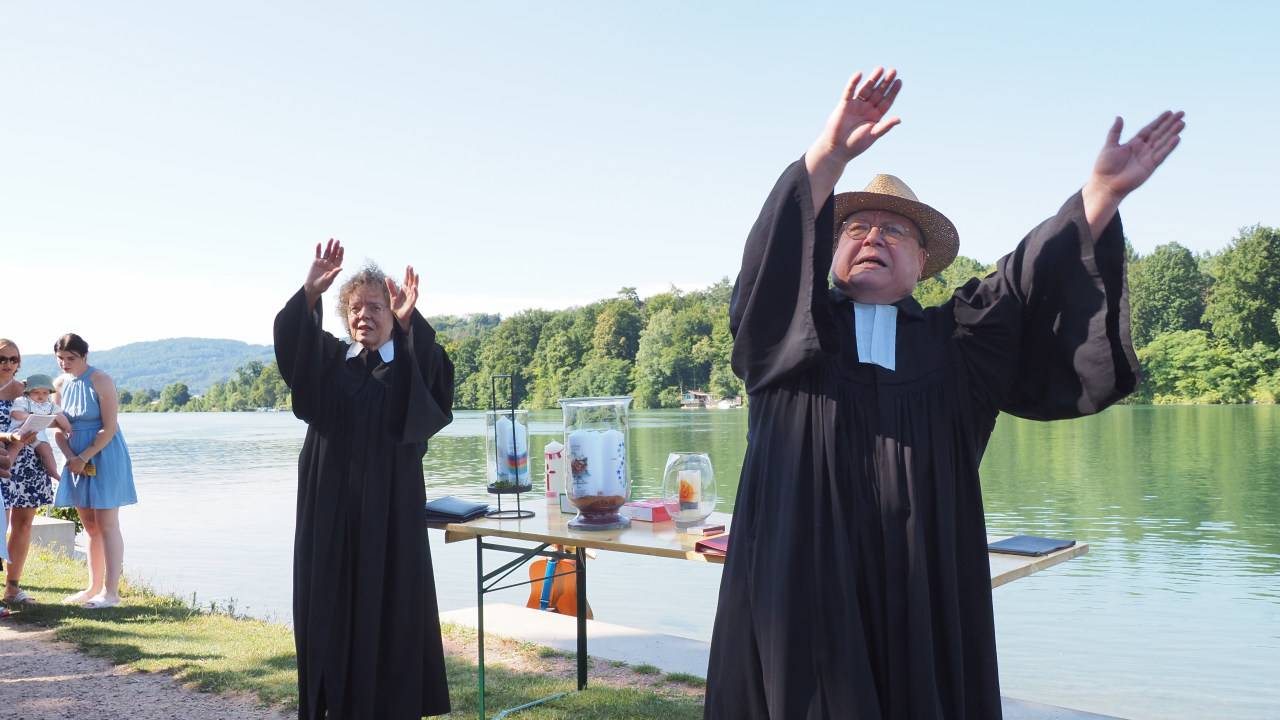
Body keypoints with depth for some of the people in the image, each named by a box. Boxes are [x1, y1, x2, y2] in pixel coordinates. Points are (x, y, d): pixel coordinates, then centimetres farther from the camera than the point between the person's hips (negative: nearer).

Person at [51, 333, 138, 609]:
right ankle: (94, 588, 20)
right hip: (78, 461, 7)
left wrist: (83, 458, -17)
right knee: (89, 526, 11)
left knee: (106, 524, -6)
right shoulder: (61, 385, 8)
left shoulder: (101, 381, -11)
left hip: (105, 457, -6)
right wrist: (70, 458, -8)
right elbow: (59, 430, 8)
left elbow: (109, 428, -15)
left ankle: (111, 592, -3)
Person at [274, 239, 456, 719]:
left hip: (388, 507, -2)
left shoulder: (410, 367, 2)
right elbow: (290, 344, -12)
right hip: (330, 506, 3)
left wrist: (409, 324, -37)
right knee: (330, 605, 5)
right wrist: (309, 294, -30)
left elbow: (438, 374, -21)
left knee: (388, 605, 0)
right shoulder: (328, 360, 9)